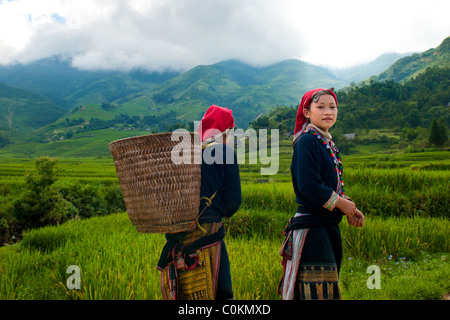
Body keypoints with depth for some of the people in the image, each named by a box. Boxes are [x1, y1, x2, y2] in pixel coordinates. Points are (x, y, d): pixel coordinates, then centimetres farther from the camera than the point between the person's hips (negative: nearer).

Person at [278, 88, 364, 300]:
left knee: (328, 288, 13)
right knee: (318, 291, -7)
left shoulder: (328, 143, 15)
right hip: (312, 229, -9)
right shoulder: (306, 141, -12)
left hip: (329, 228, 9)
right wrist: (340, 203, -9)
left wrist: (349, 208, 3)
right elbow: (309, 187, -21)